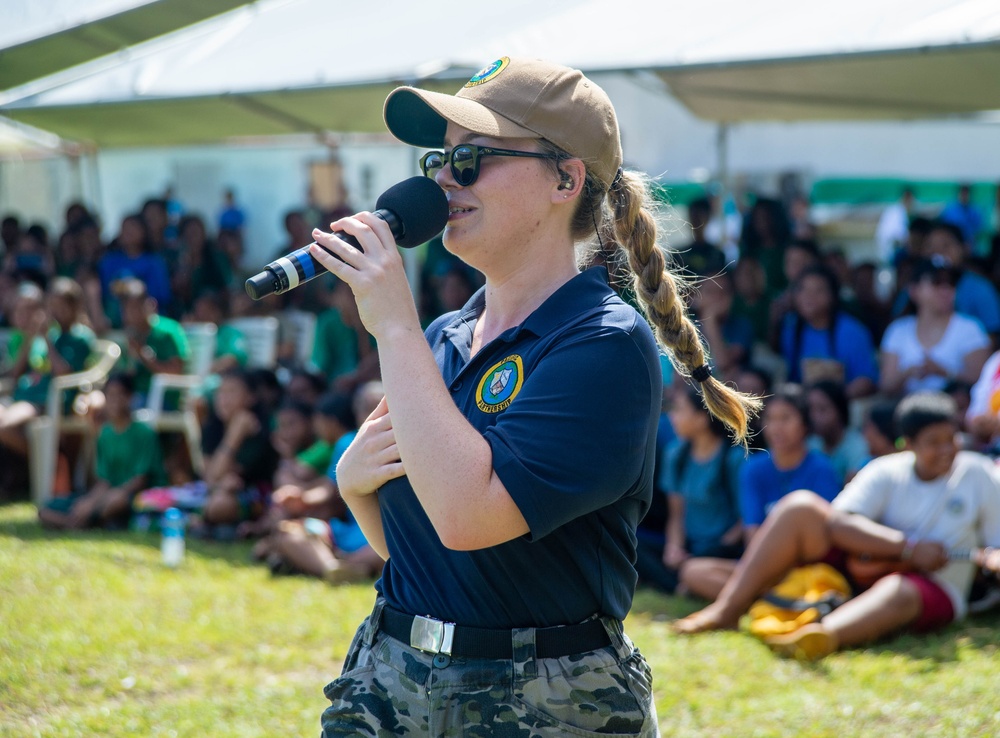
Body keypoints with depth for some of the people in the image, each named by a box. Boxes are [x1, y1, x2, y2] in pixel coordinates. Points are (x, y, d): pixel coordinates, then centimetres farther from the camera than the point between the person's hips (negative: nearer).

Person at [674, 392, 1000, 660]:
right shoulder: (885, 472, 0)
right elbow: (839, 523, -16)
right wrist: (908, 548, -26)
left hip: (935, 589, -2)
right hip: (863, 569, 3)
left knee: (898, 592, -41)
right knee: (801, 507, -17)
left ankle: (824, 635, -74)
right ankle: (727, 610, -25)